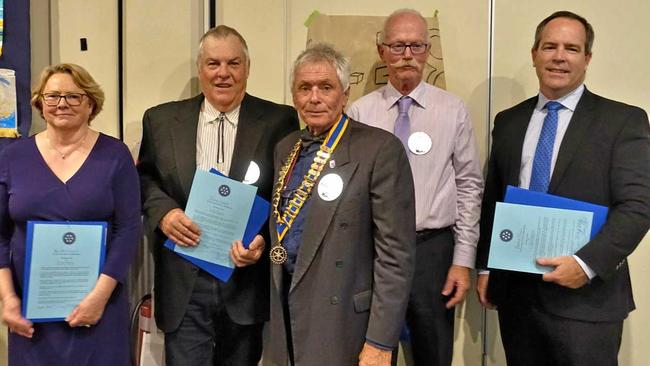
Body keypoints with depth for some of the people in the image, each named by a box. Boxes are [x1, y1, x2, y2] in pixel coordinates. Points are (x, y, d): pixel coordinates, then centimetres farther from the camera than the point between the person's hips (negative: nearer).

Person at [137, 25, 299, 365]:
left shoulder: (279, 121, -2)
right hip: (184, 283, 0)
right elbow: (144, 180, 10)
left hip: (247, 279, 0)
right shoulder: (162, 120, 4)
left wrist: (265, 237, -16)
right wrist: (164, 213, -11)